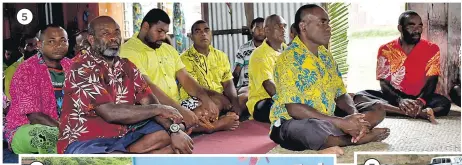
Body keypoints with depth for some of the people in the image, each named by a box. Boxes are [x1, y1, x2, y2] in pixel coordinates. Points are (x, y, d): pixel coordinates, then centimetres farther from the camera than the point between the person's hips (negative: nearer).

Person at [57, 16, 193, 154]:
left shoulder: (127, 66, 9)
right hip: (86, 141, -8)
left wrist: (175, 130, -17)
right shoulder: (81, 68, -14)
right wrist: (159, 109, -14)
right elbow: (110, 113, -24)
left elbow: (150, 103, 1)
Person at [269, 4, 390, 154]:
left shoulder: (326, 56, 9)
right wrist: (341, 122, -28)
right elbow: (294, 109, -25)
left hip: (327, 119, 8)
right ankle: (358, 137, -13)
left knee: (377, 109, 3)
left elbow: (341, 95, 10)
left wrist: (355, 115, -14)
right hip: (292, 123, -7)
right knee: (314, 129, -41)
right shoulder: (288, 59, -17)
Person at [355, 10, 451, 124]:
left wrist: (420, 101, -30)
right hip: (393, 97, 0)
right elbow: (384, 83, -8)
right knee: (360, 96, -28)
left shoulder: (431, 49, -2)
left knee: (444, 103, -30)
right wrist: (400, 100, -29)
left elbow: (431, 82, -8)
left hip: (419, 98, 0)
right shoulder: (386, 50, -3)